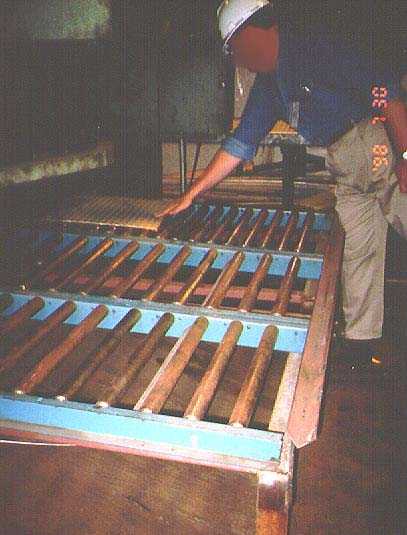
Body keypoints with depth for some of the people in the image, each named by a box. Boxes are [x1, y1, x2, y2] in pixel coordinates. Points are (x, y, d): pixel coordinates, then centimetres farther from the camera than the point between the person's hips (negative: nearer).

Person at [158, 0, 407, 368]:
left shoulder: (318, 48, -9)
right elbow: (240, 143, 17)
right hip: (347, 170, 7)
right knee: (358, 252, 6)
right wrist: (191, 195, 15)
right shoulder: (268, 86, 15)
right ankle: (361, 344, 14)